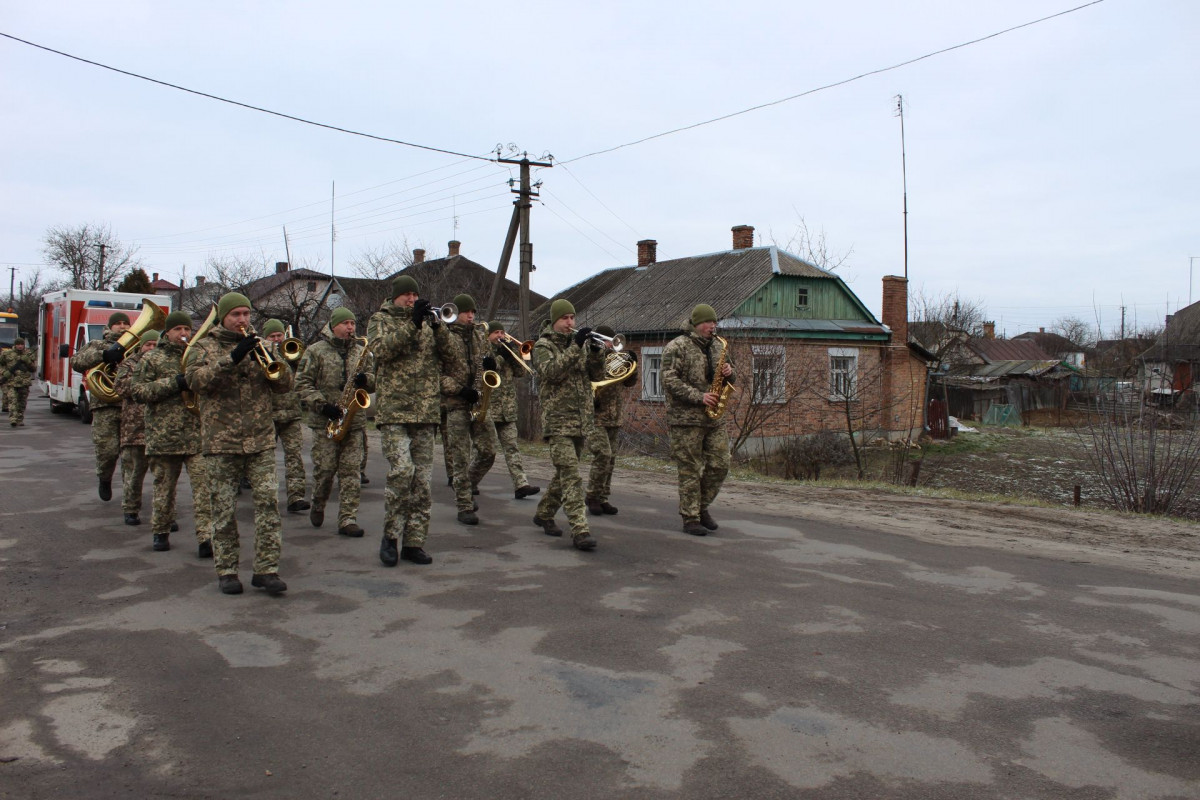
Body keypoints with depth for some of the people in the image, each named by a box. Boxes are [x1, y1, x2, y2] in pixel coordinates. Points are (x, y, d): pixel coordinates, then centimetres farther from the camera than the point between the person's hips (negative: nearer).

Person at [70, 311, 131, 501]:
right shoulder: (97, 345, 14)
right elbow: (76, 362, -3)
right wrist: (104, 355, -16)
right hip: (105, 406, -1)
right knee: (107, 450, -8)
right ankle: (104, 479, 22)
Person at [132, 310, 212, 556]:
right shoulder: (152, 358, 6)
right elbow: (138, 391, -3)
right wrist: (174, 383, -14)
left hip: (198, 435, 1)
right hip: (164, 435, -1)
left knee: (204, 486, -9)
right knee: (164, 487, 10)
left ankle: (205, 537, -11)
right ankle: (160, 532, 26)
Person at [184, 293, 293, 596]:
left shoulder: (259, 345, 13)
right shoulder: (204, 347, 5)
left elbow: (284, 385, 6)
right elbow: (195, 380, -15)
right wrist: (234, 357, -24)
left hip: (261, 440, 2)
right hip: (221, 442, -2)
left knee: (268, 502, -6)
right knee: (224, 508, 3)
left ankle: (266, 569, -1)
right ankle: (226, 570, 14)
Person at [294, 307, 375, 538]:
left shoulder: (361, 352, 12)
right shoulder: (316, 351, 1)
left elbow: (375, 381, 15)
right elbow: (302, 384, -3)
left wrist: (366, 380, -9)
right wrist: (322, 405, -15)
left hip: (354, 421, 3)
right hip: (325, 422, -3)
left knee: (351, 471, -1)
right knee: (324, 469, 1)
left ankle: (348, 519, 1)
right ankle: (317, 508, 27)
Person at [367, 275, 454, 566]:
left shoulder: (427, 320, 17)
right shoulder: (381, 319, 8)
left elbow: (448, 360, 8)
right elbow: (382, 349, -13)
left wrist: (437, 328, -7)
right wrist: (412, 324, -20)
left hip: (426, 411, 4)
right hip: (394, 410, -4)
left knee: (422, 477, 3)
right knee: (402, 470, -17)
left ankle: (414, 542, 11)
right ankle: (390, 536, -1)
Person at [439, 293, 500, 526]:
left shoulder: (480, 336, 13)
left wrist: (491, 365, -2)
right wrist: (460, 390, -18)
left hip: (479, 401, 5)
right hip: (455, 404, -5)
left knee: (488, 451, 2)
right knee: (461, 458, -3)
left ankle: (468, 486, 27)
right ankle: (465, 508, 3)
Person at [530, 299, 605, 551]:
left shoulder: (579, 342, 15)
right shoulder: (543, 346, -1)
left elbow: (595, 375, 7)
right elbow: (551, 372, -20)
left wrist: (594, 353, -12)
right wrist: (576, 347, -26)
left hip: (582, 421, 7)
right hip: (558, 421, -7)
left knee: (565, 474, 16)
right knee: (571, 477, -15)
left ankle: (544, 514, 33)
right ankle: (579, 530, -19)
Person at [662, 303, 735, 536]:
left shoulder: (717, 346, 15)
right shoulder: (677, 347, -6)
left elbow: (729, 378, 24)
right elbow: (670, 381, -15)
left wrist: (729, 372, -1)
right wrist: (699, 397, -21)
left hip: (714, 417, 6)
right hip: (686, 418, -6)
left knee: (719, 466, 5)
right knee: (690, 470, -2)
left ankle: (702, 508, 23)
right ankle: (690, 519, 5)